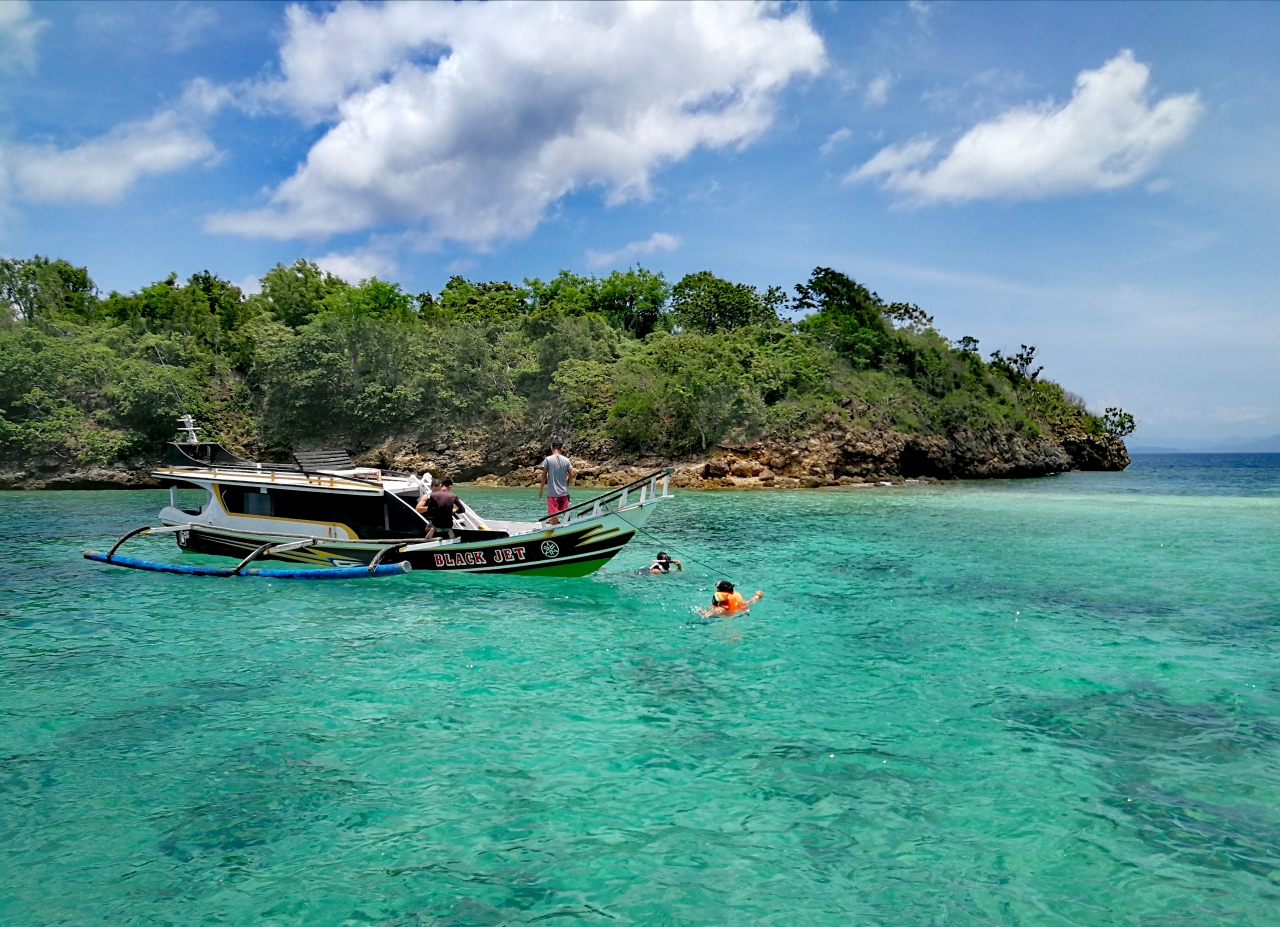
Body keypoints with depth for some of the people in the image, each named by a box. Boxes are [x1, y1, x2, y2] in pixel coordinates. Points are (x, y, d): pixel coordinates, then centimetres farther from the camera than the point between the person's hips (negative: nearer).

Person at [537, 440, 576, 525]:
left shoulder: (548, 459, -6)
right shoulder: (566, 460, 3)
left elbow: (544, 476, -5)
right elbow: (571, 475, 4)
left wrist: (541, 490, 3)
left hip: (552, 492, -3)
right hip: (564, 492, 3)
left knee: (554, 514, -1)